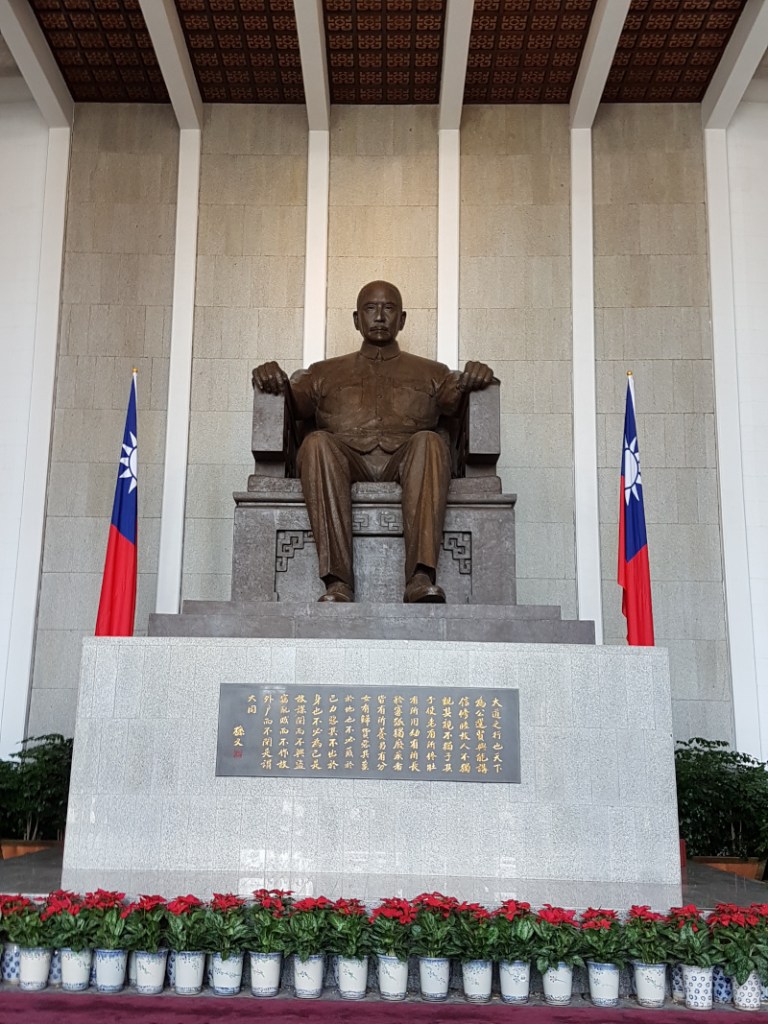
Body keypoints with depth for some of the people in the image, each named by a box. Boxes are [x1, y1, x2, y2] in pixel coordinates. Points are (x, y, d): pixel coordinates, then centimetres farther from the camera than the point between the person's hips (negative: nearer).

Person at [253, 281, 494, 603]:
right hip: (346, 460, 0)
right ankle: (337, 582, -41)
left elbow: (457, 396, 13)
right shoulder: (326, 372, 29)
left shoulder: (430, 373, 29)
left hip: (404, 461, 0)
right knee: (317, 441, -33)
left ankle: (421, 577, -45)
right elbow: (293, 399, 15)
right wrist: (270, 377, -7)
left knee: (429, 441, -33)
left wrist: (476, 377, -10)